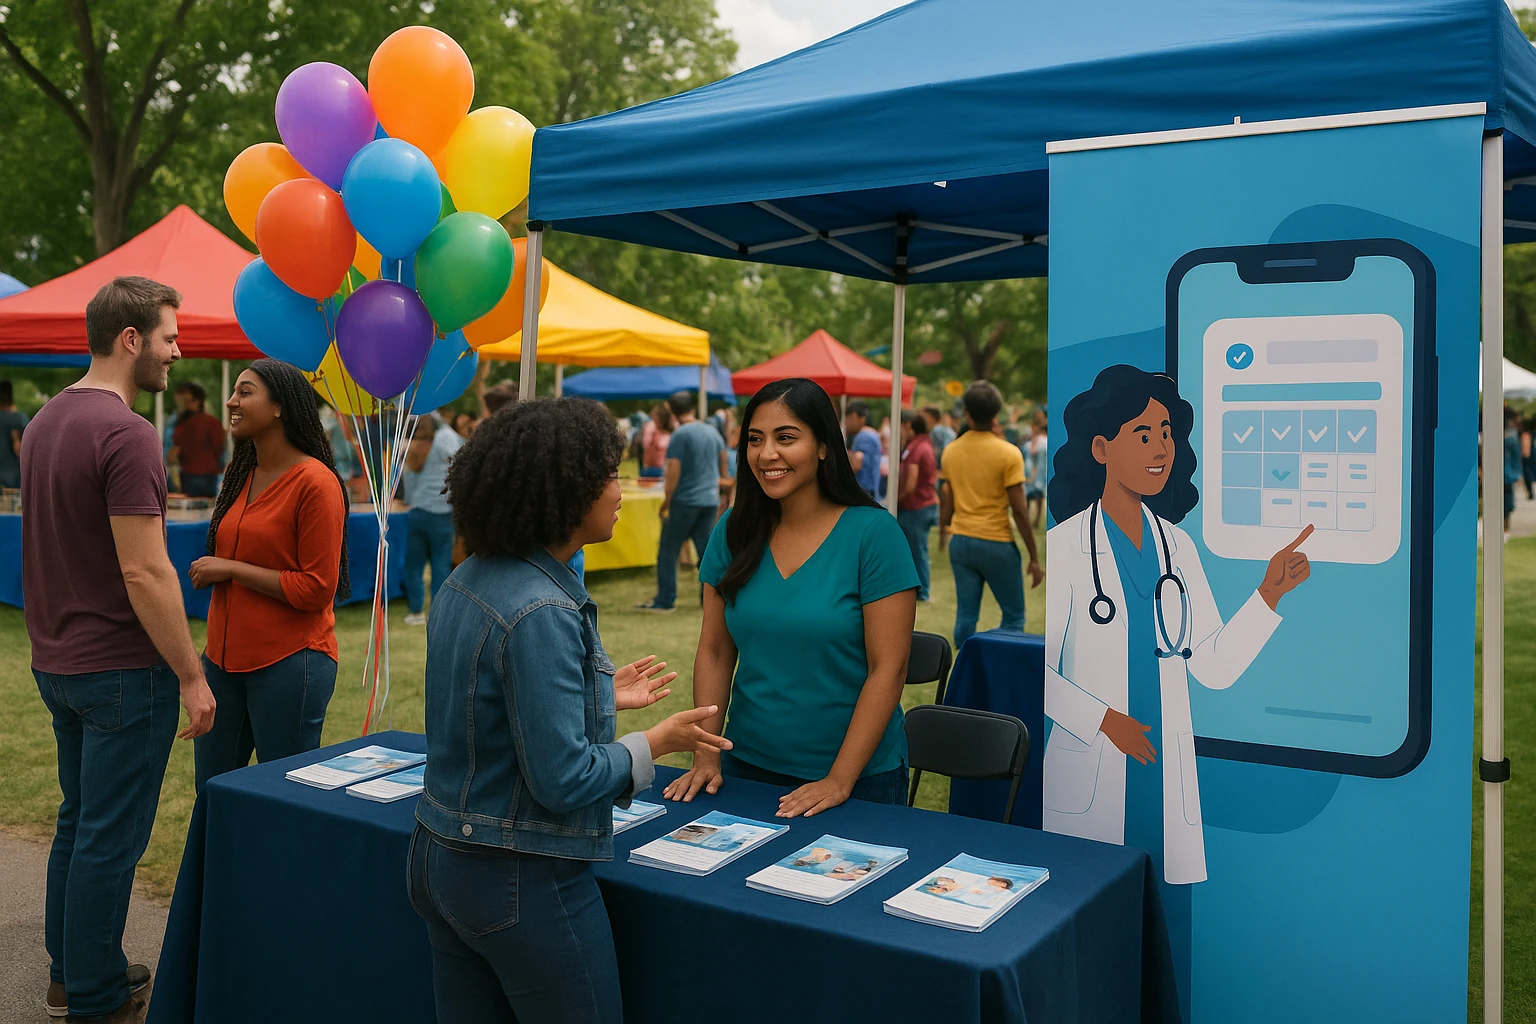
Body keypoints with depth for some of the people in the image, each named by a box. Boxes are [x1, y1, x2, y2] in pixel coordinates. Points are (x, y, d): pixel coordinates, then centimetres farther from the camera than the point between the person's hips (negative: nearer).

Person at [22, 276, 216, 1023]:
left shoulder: (46, 421, 9)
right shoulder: (126, 433, -20)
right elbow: (144, 574, -23)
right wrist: (192, 675, -17)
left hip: (57, 664, 9)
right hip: (122, 668, -9)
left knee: (78, 821, 20)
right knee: (110, 838, 3)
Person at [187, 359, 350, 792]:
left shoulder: (315, 482, -14)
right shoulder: (240, 475, 11)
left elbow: (316, 589, -16)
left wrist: (231, 568, -13)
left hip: (288, 662, -8)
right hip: (224, 656, 8)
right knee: (211, 790, 15)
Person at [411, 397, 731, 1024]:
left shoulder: (469, 581, 2)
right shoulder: (541, 613, -26)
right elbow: (562, 781, -24)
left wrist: (601, 696, 16)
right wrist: (657, 742, -10)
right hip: (521, 881, -9)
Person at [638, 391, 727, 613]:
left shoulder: (680, 434, -11)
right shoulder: (712, 432, 9)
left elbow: (674, 472, -15)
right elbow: (724, 468, 18)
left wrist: (666, 502, -7)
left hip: (685, 501, -6)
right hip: (710, 500, 6)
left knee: (668, 551, 3)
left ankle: (665, 600, 4)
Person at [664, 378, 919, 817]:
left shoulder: (872, 532, -13)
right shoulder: (733, 532, 0)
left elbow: (888, 668, -14)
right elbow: (715, 652, 3)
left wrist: (840, 781, -17)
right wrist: (706, 756, -5)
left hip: (858, 776, -4)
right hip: (748, 765, 4)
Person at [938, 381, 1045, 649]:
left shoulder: (951, 451, 4)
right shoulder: (1008, 453, -11)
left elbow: (946, 508, 10)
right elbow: (1019, 510, -11)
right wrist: (1034, 557, -5)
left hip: (960, 541, 5)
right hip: (996, 544, -5)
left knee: (965, 616, 9)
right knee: (1013, 618, 8)